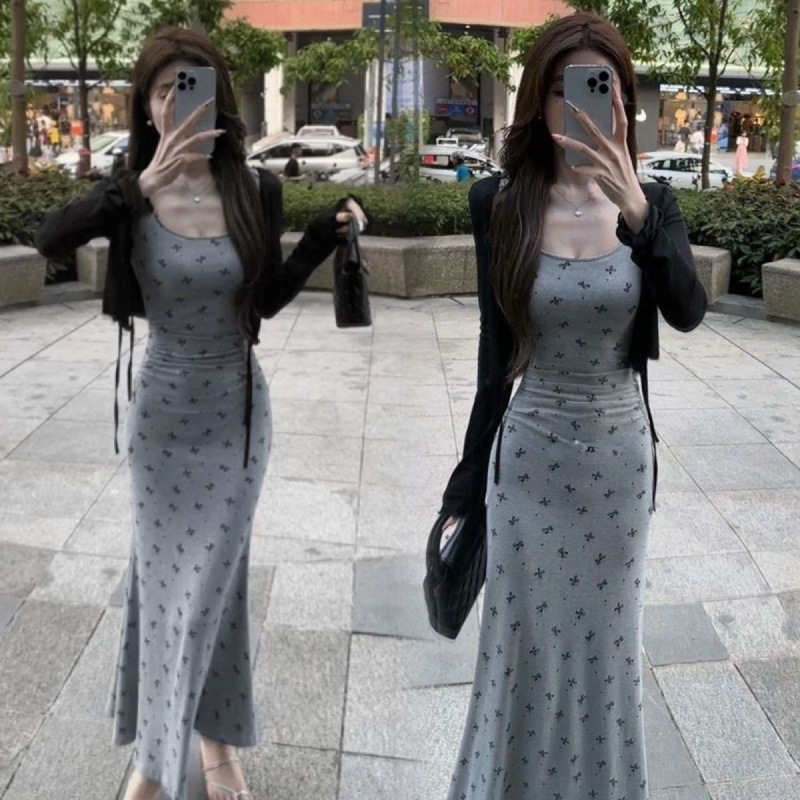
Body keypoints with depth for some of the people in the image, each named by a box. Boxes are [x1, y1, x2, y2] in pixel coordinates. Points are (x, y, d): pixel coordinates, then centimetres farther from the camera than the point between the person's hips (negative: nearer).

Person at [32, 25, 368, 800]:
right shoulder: (132, 193, -11)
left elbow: (267, 299, 4)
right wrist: (143, 187, -38)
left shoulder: (256, 190, -8)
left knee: (210, 580, 8)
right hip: (160, 408, 0)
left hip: (236, 410, 0)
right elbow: (46, 239, -29)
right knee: (162, 577, 12)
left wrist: (325, 234, -8)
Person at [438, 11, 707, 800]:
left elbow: (688, 314, -20)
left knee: (607, 639, 17)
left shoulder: (652, 200, -3)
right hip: (531, 453, -2)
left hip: (620, 452, 2)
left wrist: (637, 214, -35)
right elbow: (495, 355, -3)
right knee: (527, 640, 9)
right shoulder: (503, 204, -8)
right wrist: (468, 481, 0)